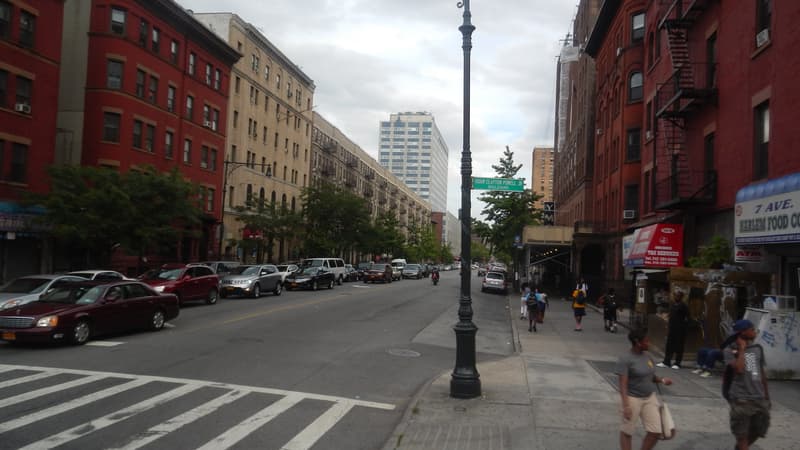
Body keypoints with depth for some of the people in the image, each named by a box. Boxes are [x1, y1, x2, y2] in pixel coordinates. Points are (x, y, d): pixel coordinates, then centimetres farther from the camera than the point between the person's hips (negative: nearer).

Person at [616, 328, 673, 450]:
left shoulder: (646, 356, 4)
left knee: (655, 432, 4)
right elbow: (623, 385, -20)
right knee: (627, 431, 7)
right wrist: (626, 405, -26)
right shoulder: (625, 359, -17)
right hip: (632, 398, -7)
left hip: (650, 398, 7)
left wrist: (662, 380, -2)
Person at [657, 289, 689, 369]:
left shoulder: (684, 306, -7)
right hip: (671, 328, 6)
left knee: (679, 347, 1)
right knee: (669, 346, 7)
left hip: (680, 329, -6)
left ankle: (677, 363, 7)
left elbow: (686, 319, -7)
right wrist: (668, 327, 15)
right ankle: (666, 362, 11)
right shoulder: (673, 305, 13)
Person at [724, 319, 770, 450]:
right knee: (742, 434, 1)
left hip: (759, 398, 6)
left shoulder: (757, 348, 9)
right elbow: (739, 369, -23)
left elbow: (762, 373, 16)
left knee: (758, 430, 16)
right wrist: (742, 349, -14)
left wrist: (767, 396, 17)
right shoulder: (730, 350, -8)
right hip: (741, 399, -6)